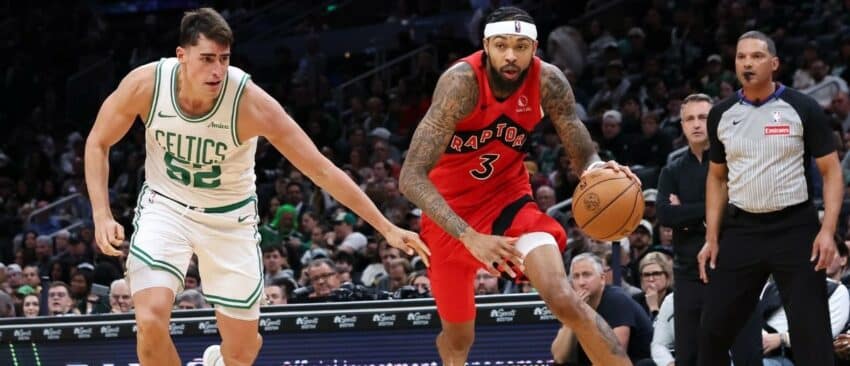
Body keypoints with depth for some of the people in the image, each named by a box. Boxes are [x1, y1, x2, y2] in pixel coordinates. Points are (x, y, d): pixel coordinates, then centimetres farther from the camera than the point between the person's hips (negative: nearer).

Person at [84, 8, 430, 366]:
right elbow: (98, 143, -5)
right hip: (165, 206, 0)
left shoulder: (249, 101, -28)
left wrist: (386, 228, -21)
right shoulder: (146, 84, -24)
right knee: (151, 319, -25)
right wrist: (102, 216, -17)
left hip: (230, 216, 0)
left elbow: (321, 168, -21)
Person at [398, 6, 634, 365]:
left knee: (564, 300, -21)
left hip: (509, 199, 2)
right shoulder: (461, 82, -29)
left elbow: (583, 155, -8)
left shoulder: (548, 82, -18)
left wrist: (598, 169, -35)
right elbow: (412, 178, -34)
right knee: (458, 336, 12)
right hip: (452, 208, -1)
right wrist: (470, 238, -44)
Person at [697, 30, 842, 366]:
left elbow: (831, 171, -3)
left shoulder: (802, 109, -5)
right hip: (741, 229, 4)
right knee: (714, 330, 3)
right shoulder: (721, 115, 6)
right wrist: (712, 238, 8)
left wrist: (827, 231, -15)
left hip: (794, 228, -4)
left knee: (811, 334, -5)